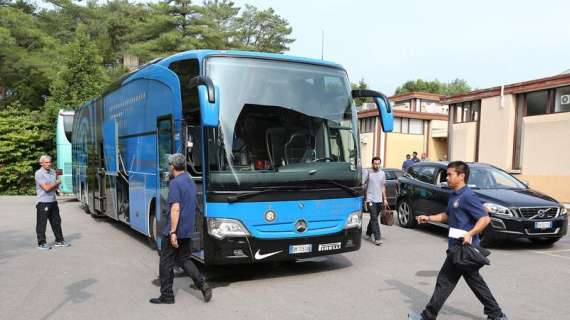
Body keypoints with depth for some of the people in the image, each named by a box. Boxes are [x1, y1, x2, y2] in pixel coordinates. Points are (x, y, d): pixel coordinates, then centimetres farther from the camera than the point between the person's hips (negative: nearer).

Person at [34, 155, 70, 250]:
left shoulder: (53, 172, 11)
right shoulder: (39, 174, -11)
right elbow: (46, 188, -19)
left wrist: (50, 186, -5)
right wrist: (57, 183, -5)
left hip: (53, 201, 7)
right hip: (42, 202, -7)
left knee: (56, 221, 12)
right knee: (42, 223, -1)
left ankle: (59, 240, 22)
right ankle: (41, 243, 7)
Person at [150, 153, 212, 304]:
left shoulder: (175, 183, -16)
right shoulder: (191, 182, 11)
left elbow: (176, 208, -23)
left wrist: (173, 232, -23)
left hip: (173, 231, -8)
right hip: (187, 231, 8)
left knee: (166, 263, 6)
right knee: (184, 259, 18)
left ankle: (166, 296, 16)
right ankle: (203, 285, 6)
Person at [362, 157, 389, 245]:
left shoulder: (382, 173, 11)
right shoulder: (367, 172, -5)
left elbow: (383, 187, 17)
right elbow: (362, 185, -5)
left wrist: (385, 199, 13)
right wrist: (364, 198, -11)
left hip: (379, 200, 5)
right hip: (370, 199, -5)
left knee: (374, 218, 15)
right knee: (374, 218, -10)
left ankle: (368, 233, 32)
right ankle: (377, 238, -13)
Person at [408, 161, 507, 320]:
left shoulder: (468, 196, -17)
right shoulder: (454, 196, 12)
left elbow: (485, 218, -21)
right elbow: (447, 215, 25)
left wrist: (470, 234, -30)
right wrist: (429, 218, 13)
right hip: (458, 247, 9)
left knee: (445, 281, -1)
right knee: (475, 281, 17)